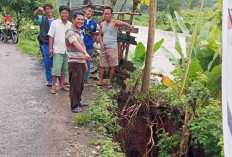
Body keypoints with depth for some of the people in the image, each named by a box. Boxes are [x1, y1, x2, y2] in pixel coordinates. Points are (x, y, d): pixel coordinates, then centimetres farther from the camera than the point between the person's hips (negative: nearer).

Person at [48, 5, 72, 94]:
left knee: (65, 68, 10)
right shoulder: (55, 23, 1)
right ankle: (53, 86, 2)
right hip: (58, 50, -4)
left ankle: (62, 85, 20)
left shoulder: (70, 25, 9)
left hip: (68, 50, 4)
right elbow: (51, 36, 0)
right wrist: (50, 48, -8)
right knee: (56, 68, -6)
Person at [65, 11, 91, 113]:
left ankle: (78, 102, 30)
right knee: (75, 85, -4)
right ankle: (74, 106, 4)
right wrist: (85, 53, -46)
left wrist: (84, 61, 22)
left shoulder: (80, 32, 17)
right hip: (74, 62, -9)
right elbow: (76, 44, -31)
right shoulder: (70, 31, -13)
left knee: (80, 85, 16)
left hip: (81, 62, 9)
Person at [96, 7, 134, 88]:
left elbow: (123, 23, -24)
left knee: (112, 66, 1)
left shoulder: (114, 23, -5)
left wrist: (129, 26, -45)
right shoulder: (102, 24, 11)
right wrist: (101, 42, 1)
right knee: (102, 65, 7)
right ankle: (100, 82, 15)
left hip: (112, 48, -5)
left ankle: (110, 82, 12)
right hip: (104, 48, 5)